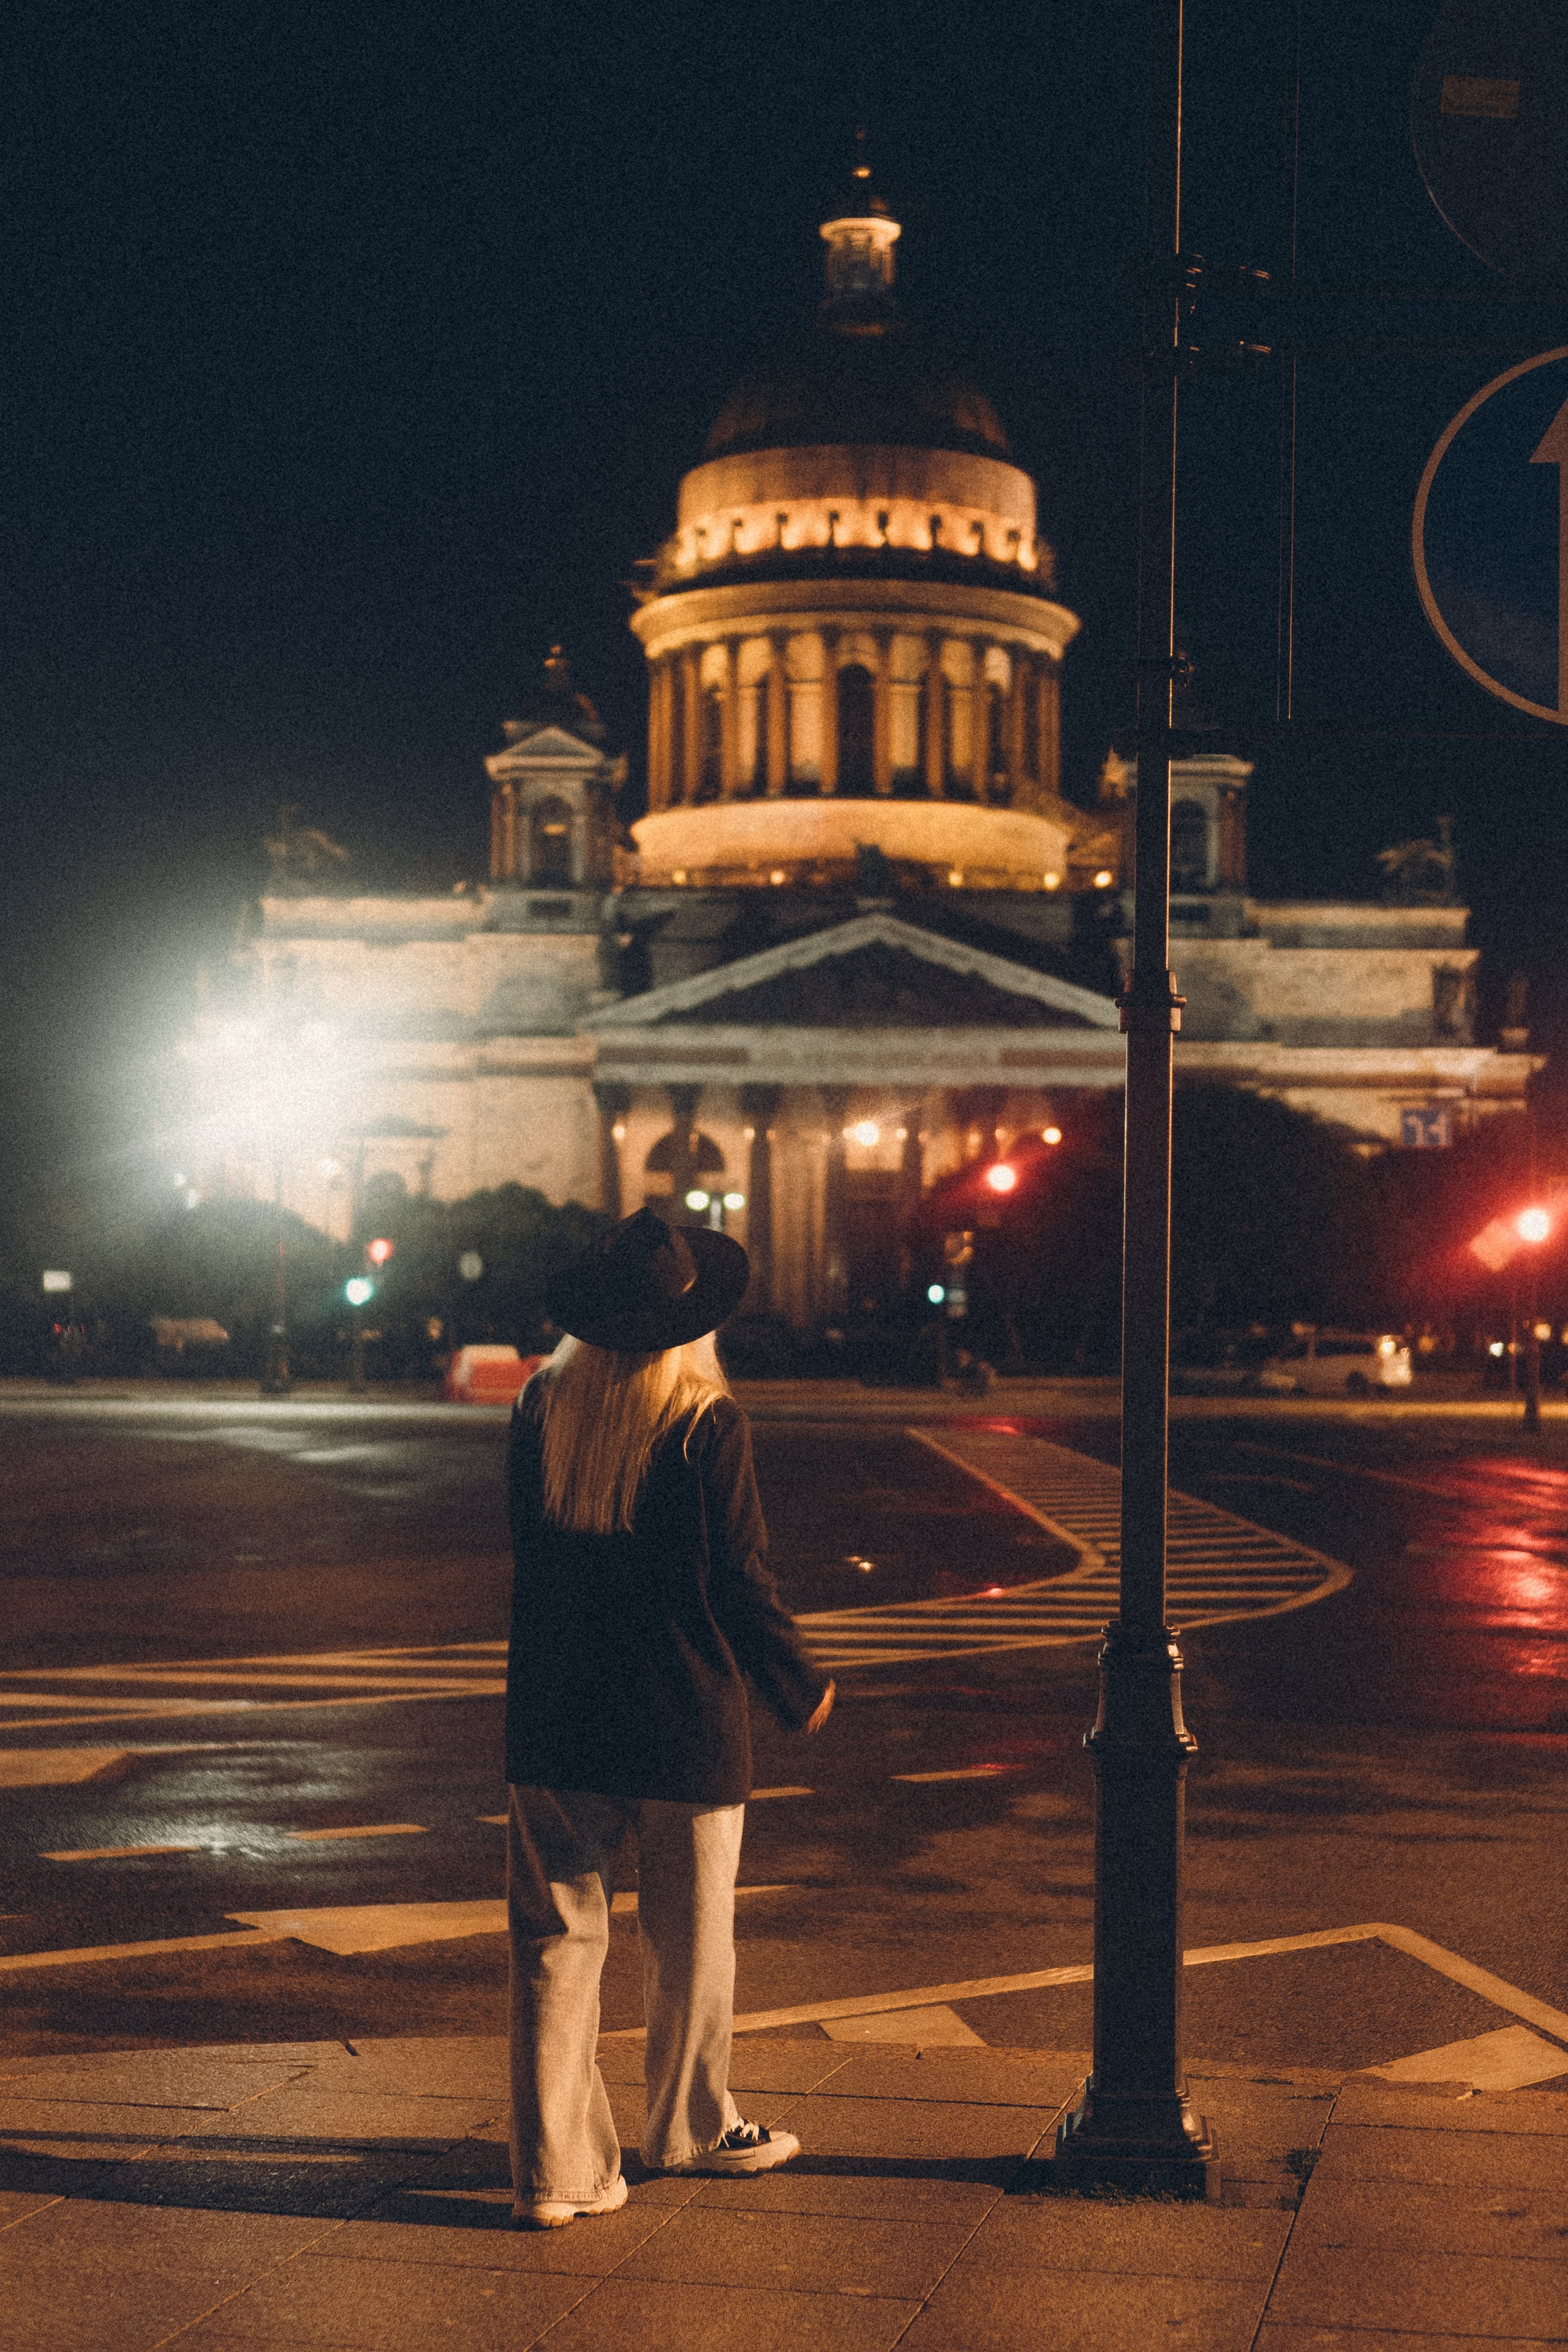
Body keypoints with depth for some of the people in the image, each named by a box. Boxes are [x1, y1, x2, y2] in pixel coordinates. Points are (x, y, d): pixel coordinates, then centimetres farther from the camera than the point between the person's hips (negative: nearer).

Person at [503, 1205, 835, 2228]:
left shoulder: (542, 1407, -1)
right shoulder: (707, 1422, -15)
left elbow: (528, 1552, 8)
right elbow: (739, 1575, -11)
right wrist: (799, 1685, 4)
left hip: (556, 1717, 3)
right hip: (685, 1714, -3)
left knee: (558, 1934, 7)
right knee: (691, 1935, 15)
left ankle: (555, 2167, 6)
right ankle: (691, 2126, 32)